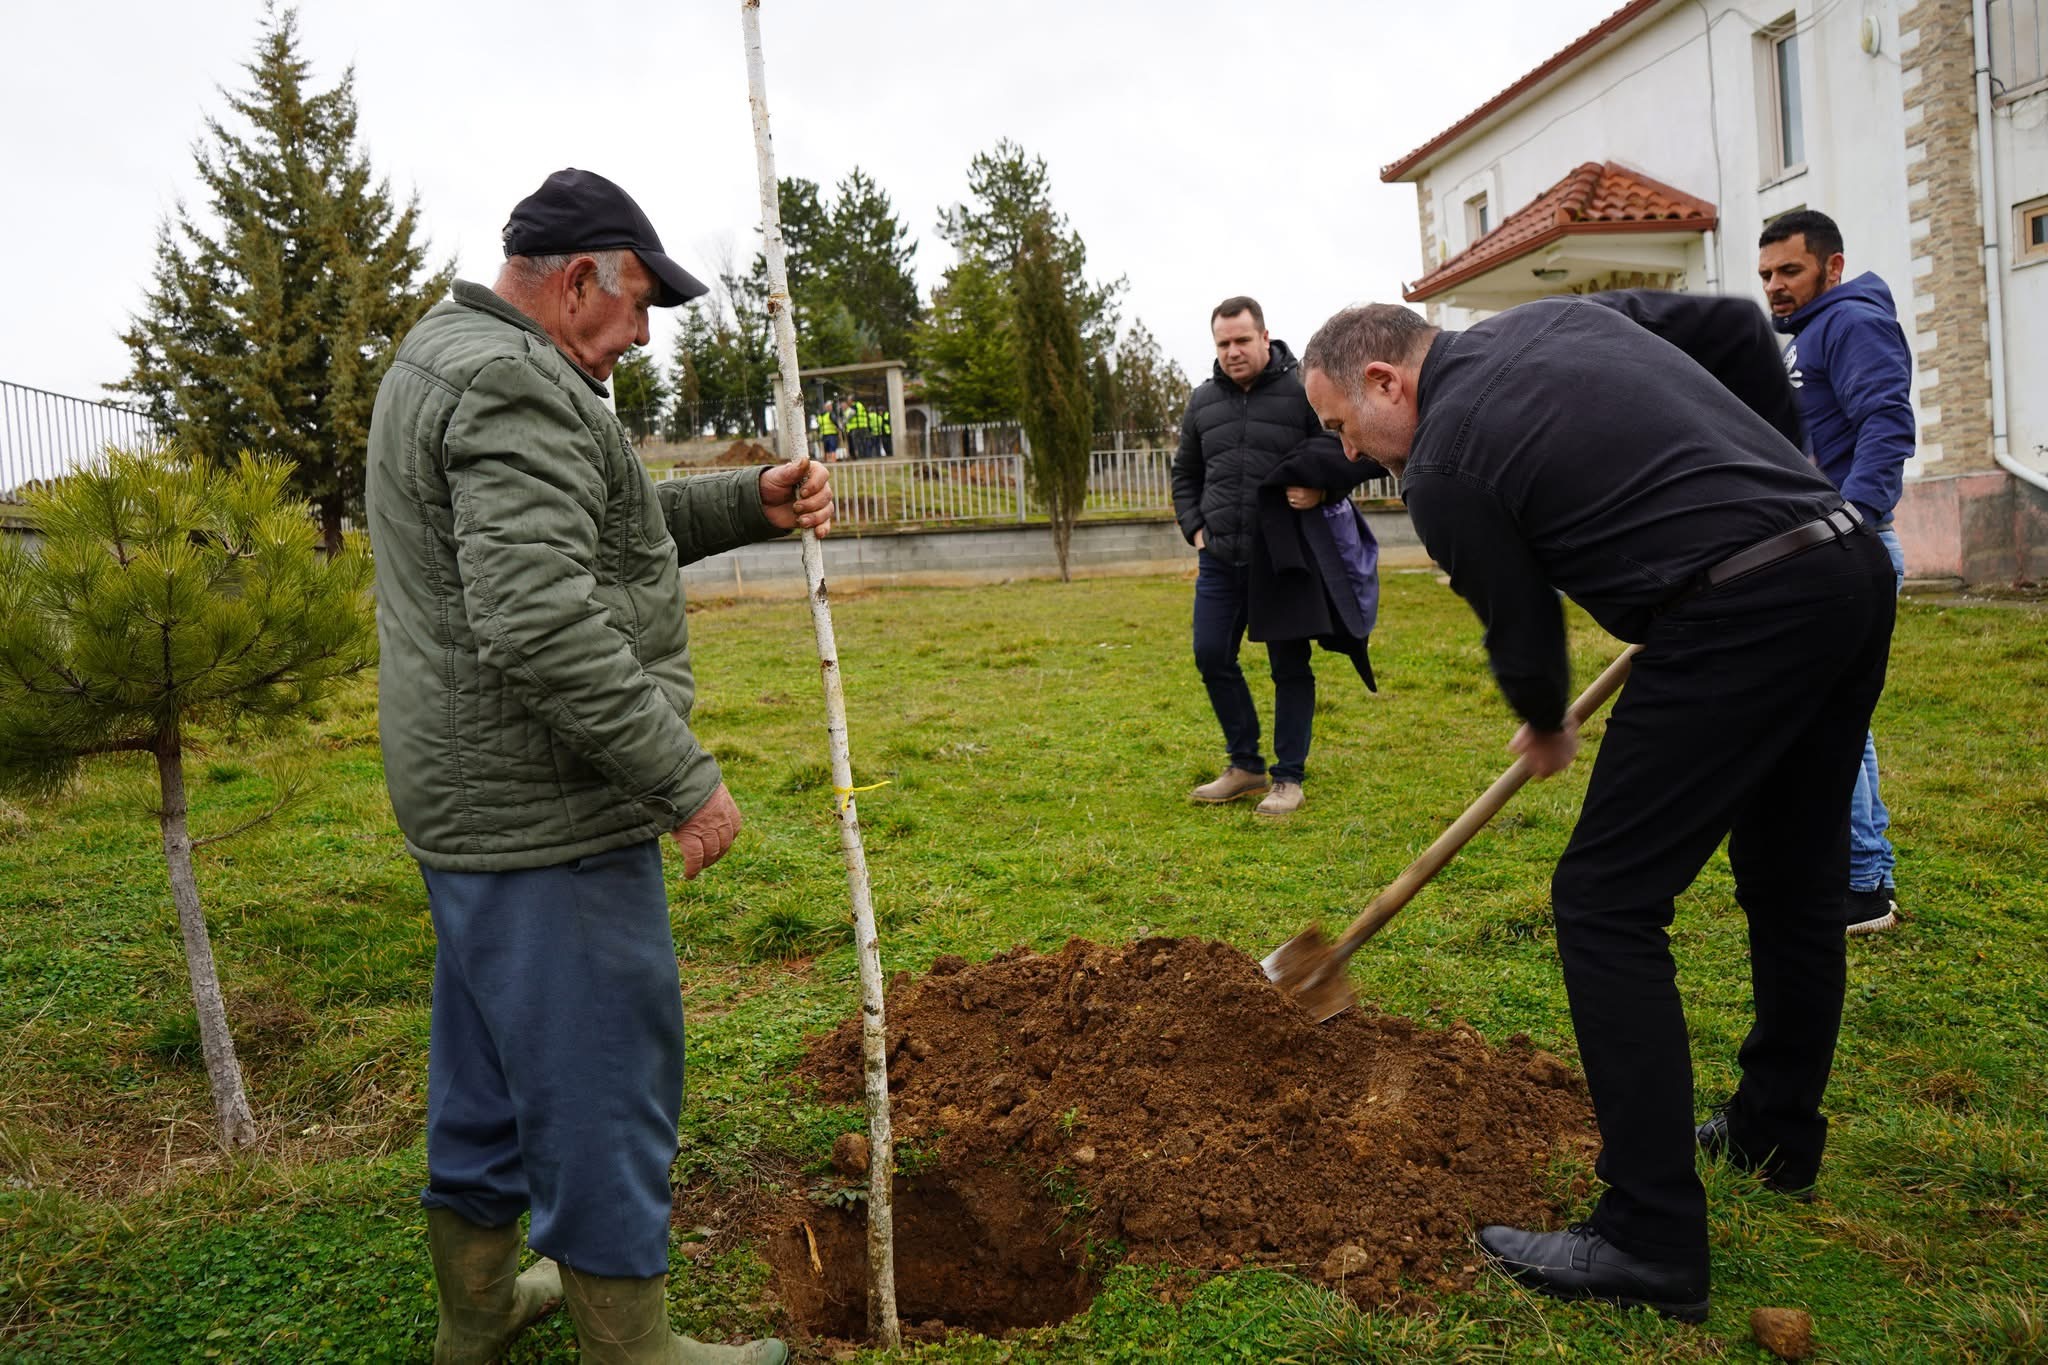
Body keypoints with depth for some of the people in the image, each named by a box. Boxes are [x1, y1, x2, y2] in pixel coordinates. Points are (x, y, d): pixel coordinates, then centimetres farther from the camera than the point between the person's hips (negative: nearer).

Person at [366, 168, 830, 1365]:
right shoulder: (515, 385, -18)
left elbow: (605, 529, 20)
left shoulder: (447, 359, 17)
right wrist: (686, 776, -24)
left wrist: (748, 505, 6)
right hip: (547, 813, -11)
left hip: (467, 800, 11)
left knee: (490, 1059, 21)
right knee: (603, 1073, 1)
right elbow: (539, 619, -29)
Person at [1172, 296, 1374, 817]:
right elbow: (1185, 476, 22)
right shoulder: (1203, 402, 10)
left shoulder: (1303, 392, -5)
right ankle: (1245, 766, 21)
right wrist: (1195, 529, 10)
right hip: (1220, 560, 5)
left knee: (1290, 667, 3)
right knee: (1212, 658, 5)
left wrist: (1323, 490, -18)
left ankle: (1288, 779, 14)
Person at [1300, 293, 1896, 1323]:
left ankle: (1650, 1244, 0)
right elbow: (1740, 328, 22)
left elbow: (1523, 629, 4)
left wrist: (1544, 727, 25)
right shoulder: (1561, 314, 17)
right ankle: (1777, 1135, 40)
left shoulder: (1441, 470, -6)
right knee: (1795, 882, 21)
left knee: (1605, 900, -4)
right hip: (1854, 564, 10)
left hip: (1741, 616, -10)